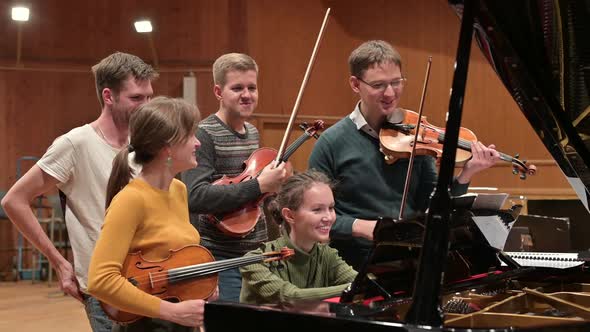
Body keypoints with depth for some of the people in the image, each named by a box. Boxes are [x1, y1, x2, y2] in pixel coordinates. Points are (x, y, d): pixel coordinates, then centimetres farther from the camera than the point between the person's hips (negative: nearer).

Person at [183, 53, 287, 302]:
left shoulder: (253, 133, 12)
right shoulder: (204, 135, -12)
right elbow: (195, 197, -25)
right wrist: (258, 186, -25)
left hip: (257, 254, 8)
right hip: (221, 260, -7)